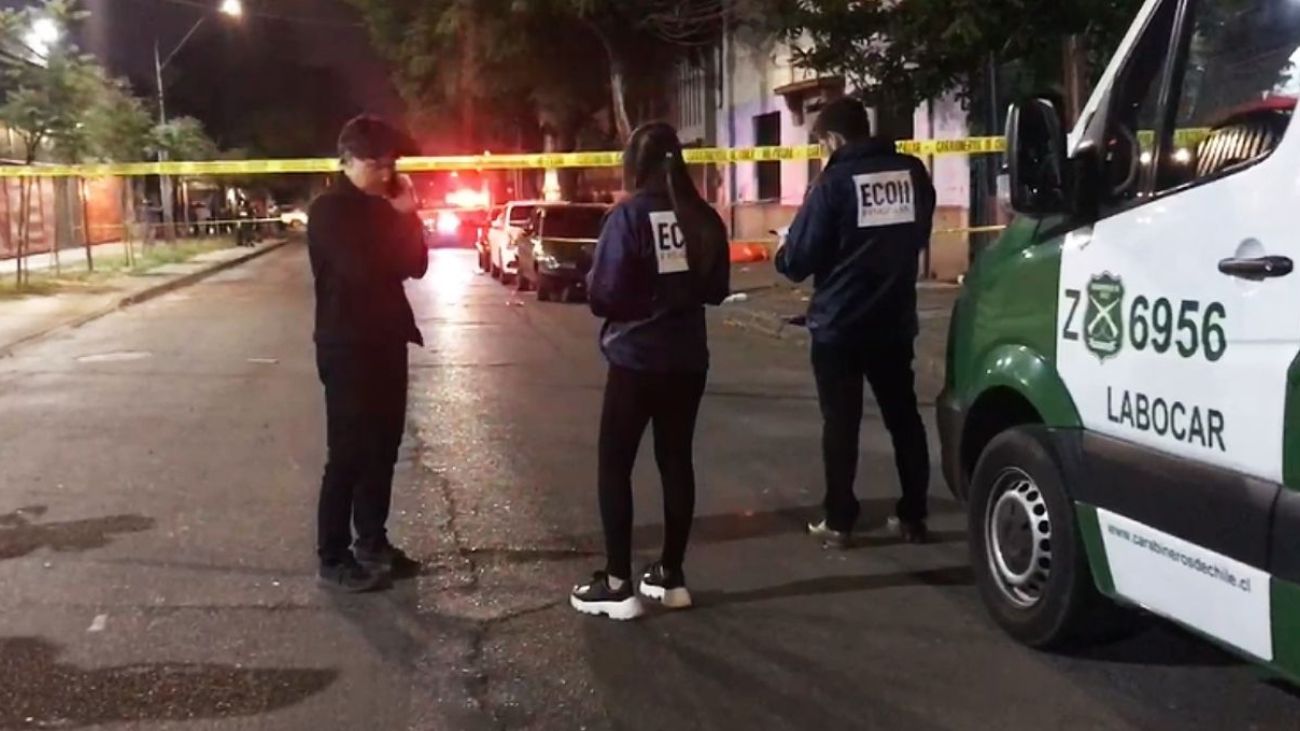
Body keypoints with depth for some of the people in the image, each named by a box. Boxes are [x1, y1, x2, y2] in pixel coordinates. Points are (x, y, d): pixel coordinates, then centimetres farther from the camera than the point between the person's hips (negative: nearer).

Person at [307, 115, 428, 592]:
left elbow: (415, 266, 9)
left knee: (382, 449, 13)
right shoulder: (329, 211, -12)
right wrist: (402, 216, -15)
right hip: (347, 347, -8)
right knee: (348, 454, -5)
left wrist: (408, 217, -6)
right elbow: (365, 268, -25)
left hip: (385, 341, 8)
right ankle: (333, 559, 4)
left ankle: (373, 544, 25)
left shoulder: (380, 209, 13)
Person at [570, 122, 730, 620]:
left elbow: (603, 296, -15)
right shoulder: (703, 219, 2)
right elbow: (716, 290, 10)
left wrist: (601, 284, 5)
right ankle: (671, 576, 21)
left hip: (636, 361, -5)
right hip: (688, 360, 5)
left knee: (614, 466, 6)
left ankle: (618, 585, 6)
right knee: (676, 461, 14)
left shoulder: (629, 216, -13)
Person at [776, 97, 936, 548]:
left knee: (840, 423, 4)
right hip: (895, 320, 5)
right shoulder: (913, 173, 2)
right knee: (903, 416, 13)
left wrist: (784, 256, 9)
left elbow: (798, 259, -13)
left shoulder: (834, 181, -14)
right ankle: (912, 517, 17)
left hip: (839, 324, -5)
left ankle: (838, 521, 8)